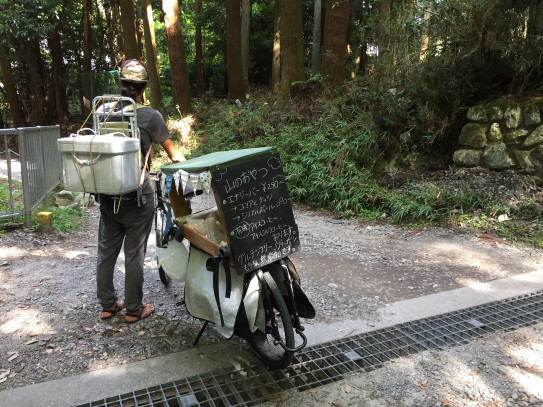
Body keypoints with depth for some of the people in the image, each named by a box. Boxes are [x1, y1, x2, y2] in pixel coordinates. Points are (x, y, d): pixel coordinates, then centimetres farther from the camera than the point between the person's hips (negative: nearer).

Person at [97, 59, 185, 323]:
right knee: (134, 254, 6)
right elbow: (172, 152, -1)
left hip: (108, 194, 5)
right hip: (137, 195, -4)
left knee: (106, 251, 15)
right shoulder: (150, 116, -12)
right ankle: (134, 309, 19)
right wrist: (181, 160, 21)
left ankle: (107, 305, 28)